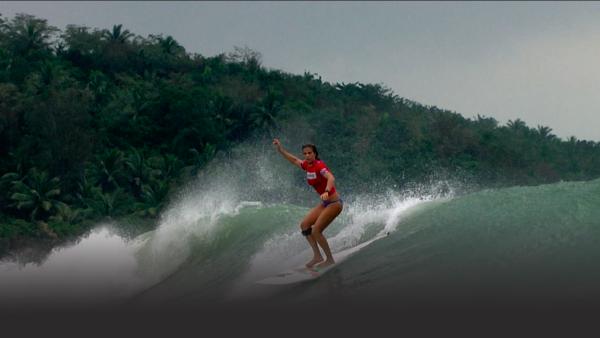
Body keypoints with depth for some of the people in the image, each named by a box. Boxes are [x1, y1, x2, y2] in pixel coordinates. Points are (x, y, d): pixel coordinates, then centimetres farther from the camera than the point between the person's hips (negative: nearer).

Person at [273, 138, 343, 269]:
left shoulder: (319, 165, -21)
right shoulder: (307, 165, 4)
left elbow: (331, 178, -39)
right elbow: (294, 160, 24)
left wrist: (327, 191, -57)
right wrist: (280, 149, 18)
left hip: (335, 203, -9)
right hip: (324, 203, 9)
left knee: (316, 230, -15)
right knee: (304, 225, 6)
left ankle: (330, 260, -4)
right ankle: (317, 255, 7)